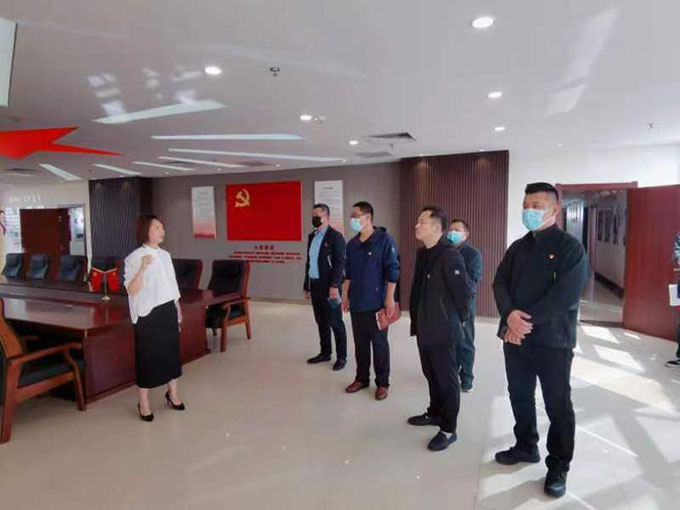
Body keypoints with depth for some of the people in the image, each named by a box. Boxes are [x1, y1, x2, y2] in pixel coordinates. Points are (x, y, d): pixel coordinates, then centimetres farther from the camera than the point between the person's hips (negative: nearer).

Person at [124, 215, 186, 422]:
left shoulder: (165, 255, 8)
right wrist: (142, 268, -32)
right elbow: (132, 290, -19)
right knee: (147, 356, 3)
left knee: (172, 350, 13)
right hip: (148, 314, -6)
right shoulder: (135, 258, -12)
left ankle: (172, 394, 32)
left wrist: (178, 309, 15)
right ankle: (143, 403, 21)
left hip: (168, 310, 6)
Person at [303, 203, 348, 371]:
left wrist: (334, 286, -22)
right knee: (321, 321, 15)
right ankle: (325, 352, 28)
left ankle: (341, 357, 12)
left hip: (329, 286, -7)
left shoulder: (335, 236, -9)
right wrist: (307, 285, 14)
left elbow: (340, 263, -15)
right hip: (315, 285, 7)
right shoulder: (312, 236, 14)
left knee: (335, 322, 1)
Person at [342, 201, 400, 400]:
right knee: (360, 342, 14)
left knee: (379, 343, 6)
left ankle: (382, 383, 20)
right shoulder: (352, 244, 8)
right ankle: (362, 378, 30)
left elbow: (392, 271, -12)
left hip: (376, 303, -5)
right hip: (356, 303, 6)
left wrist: (389, 299, -15)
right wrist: (345, 296, 13)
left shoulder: (384, 240, -10)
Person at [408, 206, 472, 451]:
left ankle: (448, 429, 20)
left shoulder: (450, 255, -19)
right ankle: (435, 413, 40)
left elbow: (464, 292, -18)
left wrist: (457, 319, -4)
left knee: (447, 379, 6)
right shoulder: (422, 253, 8)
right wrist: (418, 317, 15)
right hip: (424, 327, 8)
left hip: (442, 330, -8)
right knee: (431, 374, 22)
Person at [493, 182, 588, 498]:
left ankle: (558, 467, 26)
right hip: (515, 338, 5)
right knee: (520, 397, 17)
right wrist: (510, 315, -18)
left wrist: (527, 321, -19)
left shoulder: (570, 247, -7)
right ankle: (526, 446, 38)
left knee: (558, 407, 8)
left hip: (552, 342, -5)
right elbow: (500, 283, 1)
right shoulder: (518, 247, 10)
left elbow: (566, 295, -17)